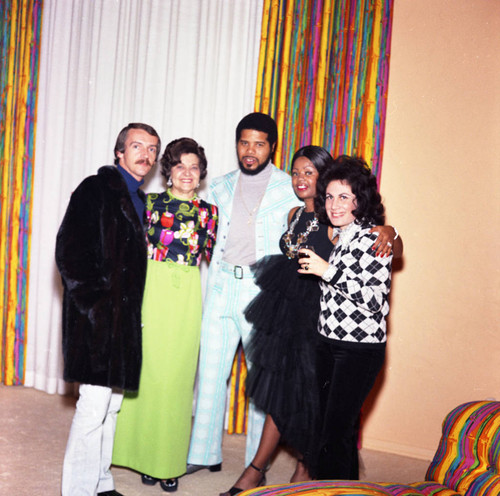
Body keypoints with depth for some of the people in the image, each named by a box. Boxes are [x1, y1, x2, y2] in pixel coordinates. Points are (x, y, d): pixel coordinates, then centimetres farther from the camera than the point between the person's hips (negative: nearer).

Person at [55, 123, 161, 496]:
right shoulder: (97, 189, -5)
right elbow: (70, 251, -12)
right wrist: (93, 302, -15)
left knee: (112, 404, 13)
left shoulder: (141, 200, 17)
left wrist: (131, 311, 10)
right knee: (95, 403, -8)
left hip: (124, 316, 8)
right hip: (98, 315, -8)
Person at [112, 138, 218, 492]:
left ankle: (168, 463, 12)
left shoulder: (209, 211, 11)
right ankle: (144, 457, 14)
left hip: (187, 296, 1)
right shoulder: (151, 203, 6)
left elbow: (210, 257, 14)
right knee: (147, 372, 0)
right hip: (151, 290, -1)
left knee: (177, 376, 2)